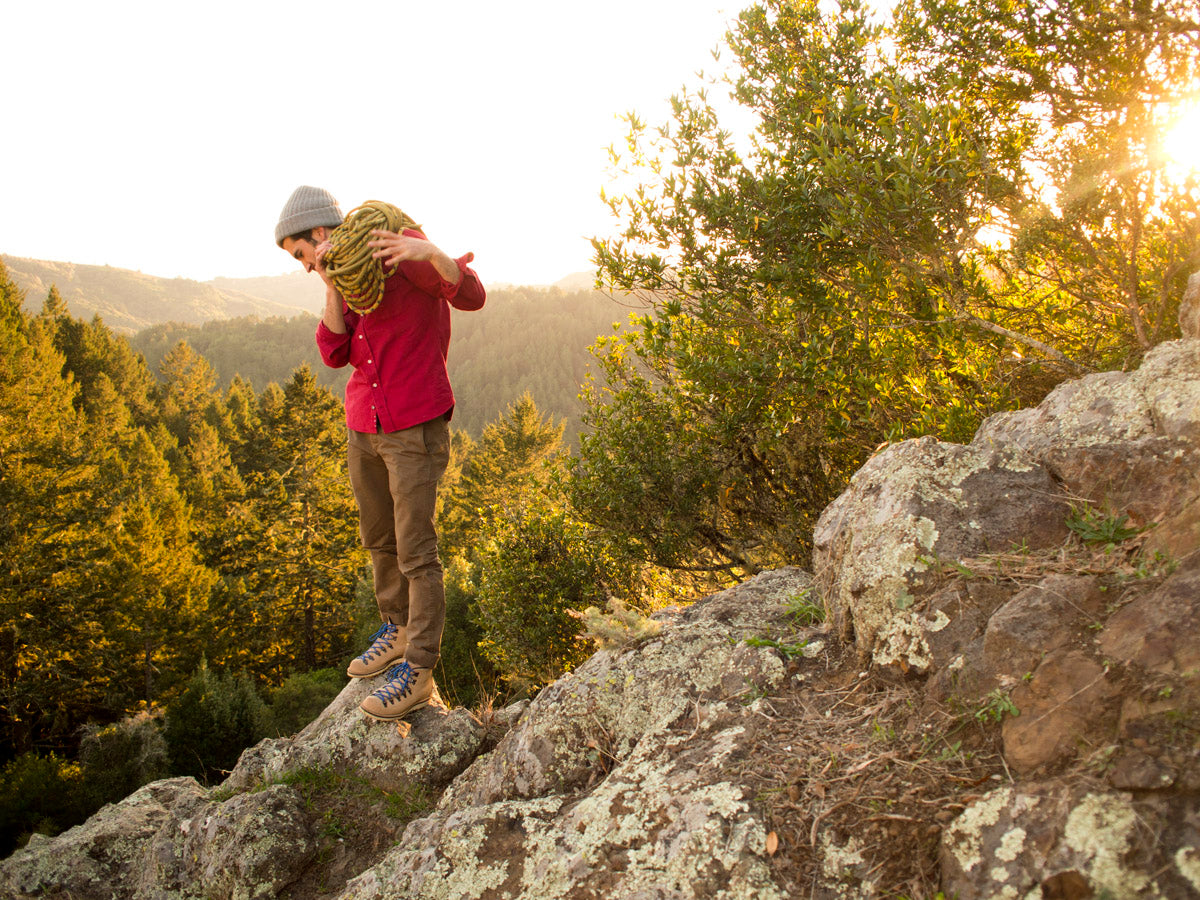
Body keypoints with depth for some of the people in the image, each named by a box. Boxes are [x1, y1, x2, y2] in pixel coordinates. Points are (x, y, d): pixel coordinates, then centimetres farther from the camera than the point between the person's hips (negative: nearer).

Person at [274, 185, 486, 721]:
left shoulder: (402, 251, -10)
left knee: (415, 551, -5)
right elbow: (335, 354, 3)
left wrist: (428, 251, -37)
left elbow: (471, 296, -21)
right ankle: (397, 631, 36)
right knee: (378, 540, 18)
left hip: (415, 426, -8)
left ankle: (418, 671, 3)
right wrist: (332, 289, -9)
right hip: (364, 426, 8)